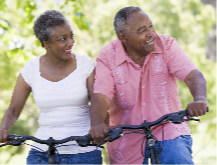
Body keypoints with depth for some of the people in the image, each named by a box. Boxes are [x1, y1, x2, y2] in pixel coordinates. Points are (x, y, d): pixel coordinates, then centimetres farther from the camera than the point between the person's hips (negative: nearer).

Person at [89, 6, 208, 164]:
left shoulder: (166, 45, -7)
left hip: (168, 134, -1)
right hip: (128, 144, 1)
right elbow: (101, 96, -18)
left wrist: (200, 99, -42)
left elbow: (193, 75, -19)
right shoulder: (108, 57, -7)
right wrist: (97, 125, -40)